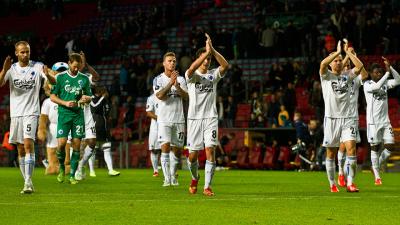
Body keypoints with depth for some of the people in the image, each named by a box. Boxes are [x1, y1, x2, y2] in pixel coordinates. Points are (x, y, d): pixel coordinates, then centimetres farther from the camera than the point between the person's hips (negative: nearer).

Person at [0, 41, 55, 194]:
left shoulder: (37, 67, -2)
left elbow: (54, 81, -11)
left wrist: (48, 75, -34)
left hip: (31, 112, -3)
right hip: (16, 113, 3)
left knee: (28, 144, -19)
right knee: (20, 150, 6)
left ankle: (28, 181, -23)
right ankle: (28, 183, 13)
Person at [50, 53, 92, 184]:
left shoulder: (84, 79, 10)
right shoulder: (60, 77, 2)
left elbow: (89, 97, 16)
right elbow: (52, 96, 2)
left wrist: (86, 98, -8)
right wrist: (65, 103, -13)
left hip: (78, 114, 2)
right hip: (64, 114, -2)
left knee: (76, 145, -2)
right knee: (61, 143, -13)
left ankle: (72, 175, 6)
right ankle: (62, 168, 14)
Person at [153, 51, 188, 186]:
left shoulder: (181, 79, 9)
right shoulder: (158, 80, 0)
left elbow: (186, 97, -3)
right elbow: (159, 96, -15)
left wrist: (177, 86, -20)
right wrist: (170, 83, -23)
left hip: (179, 119, 3)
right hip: (164, 120, -3)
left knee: (177, 150, 6)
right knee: (165, 147, -14)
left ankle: (173, 176, 23)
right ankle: (167, 179, -14)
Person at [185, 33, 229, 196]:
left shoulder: (214, 74, 7)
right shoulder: (192, 76, 1)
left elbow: (226, 65, -13)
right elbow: (192, 69, -24)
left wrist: (212, 50, -22)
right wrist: (207, 52, -28)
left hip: (211, 118, 1)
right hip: (194, 118, -1)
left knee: (210, 151, -12)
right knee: (193, 155, 2)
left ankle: (207, 186, -8)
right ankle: (194, 178, 31)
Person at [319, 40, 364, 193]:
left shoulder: (347, 75, 12)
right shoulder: (326, 76, 3)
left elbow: (359, 66, -5)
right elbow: (323, 64, -18)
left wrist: (347, 51, -3)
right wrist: (337, 51, -14)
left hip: (347, 118, 2)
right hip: (331, 118, -2)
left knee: (351, 148, -14)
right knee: (331, 153, 3)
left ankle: (350, 183, -15)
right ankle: (332, 184, 15)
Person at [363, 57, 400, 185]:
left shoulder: (385, 83, 10)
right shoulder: (367, 85, -6)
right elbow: (377, 87, -26)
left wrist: (390, 67, -10)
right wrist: (387, 73, -23)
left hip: (385, 121, 5)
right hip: (373, 122, -5)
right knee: (375, 147, 1)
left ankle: (377, 165, 21)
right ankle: (377, 176, 9)